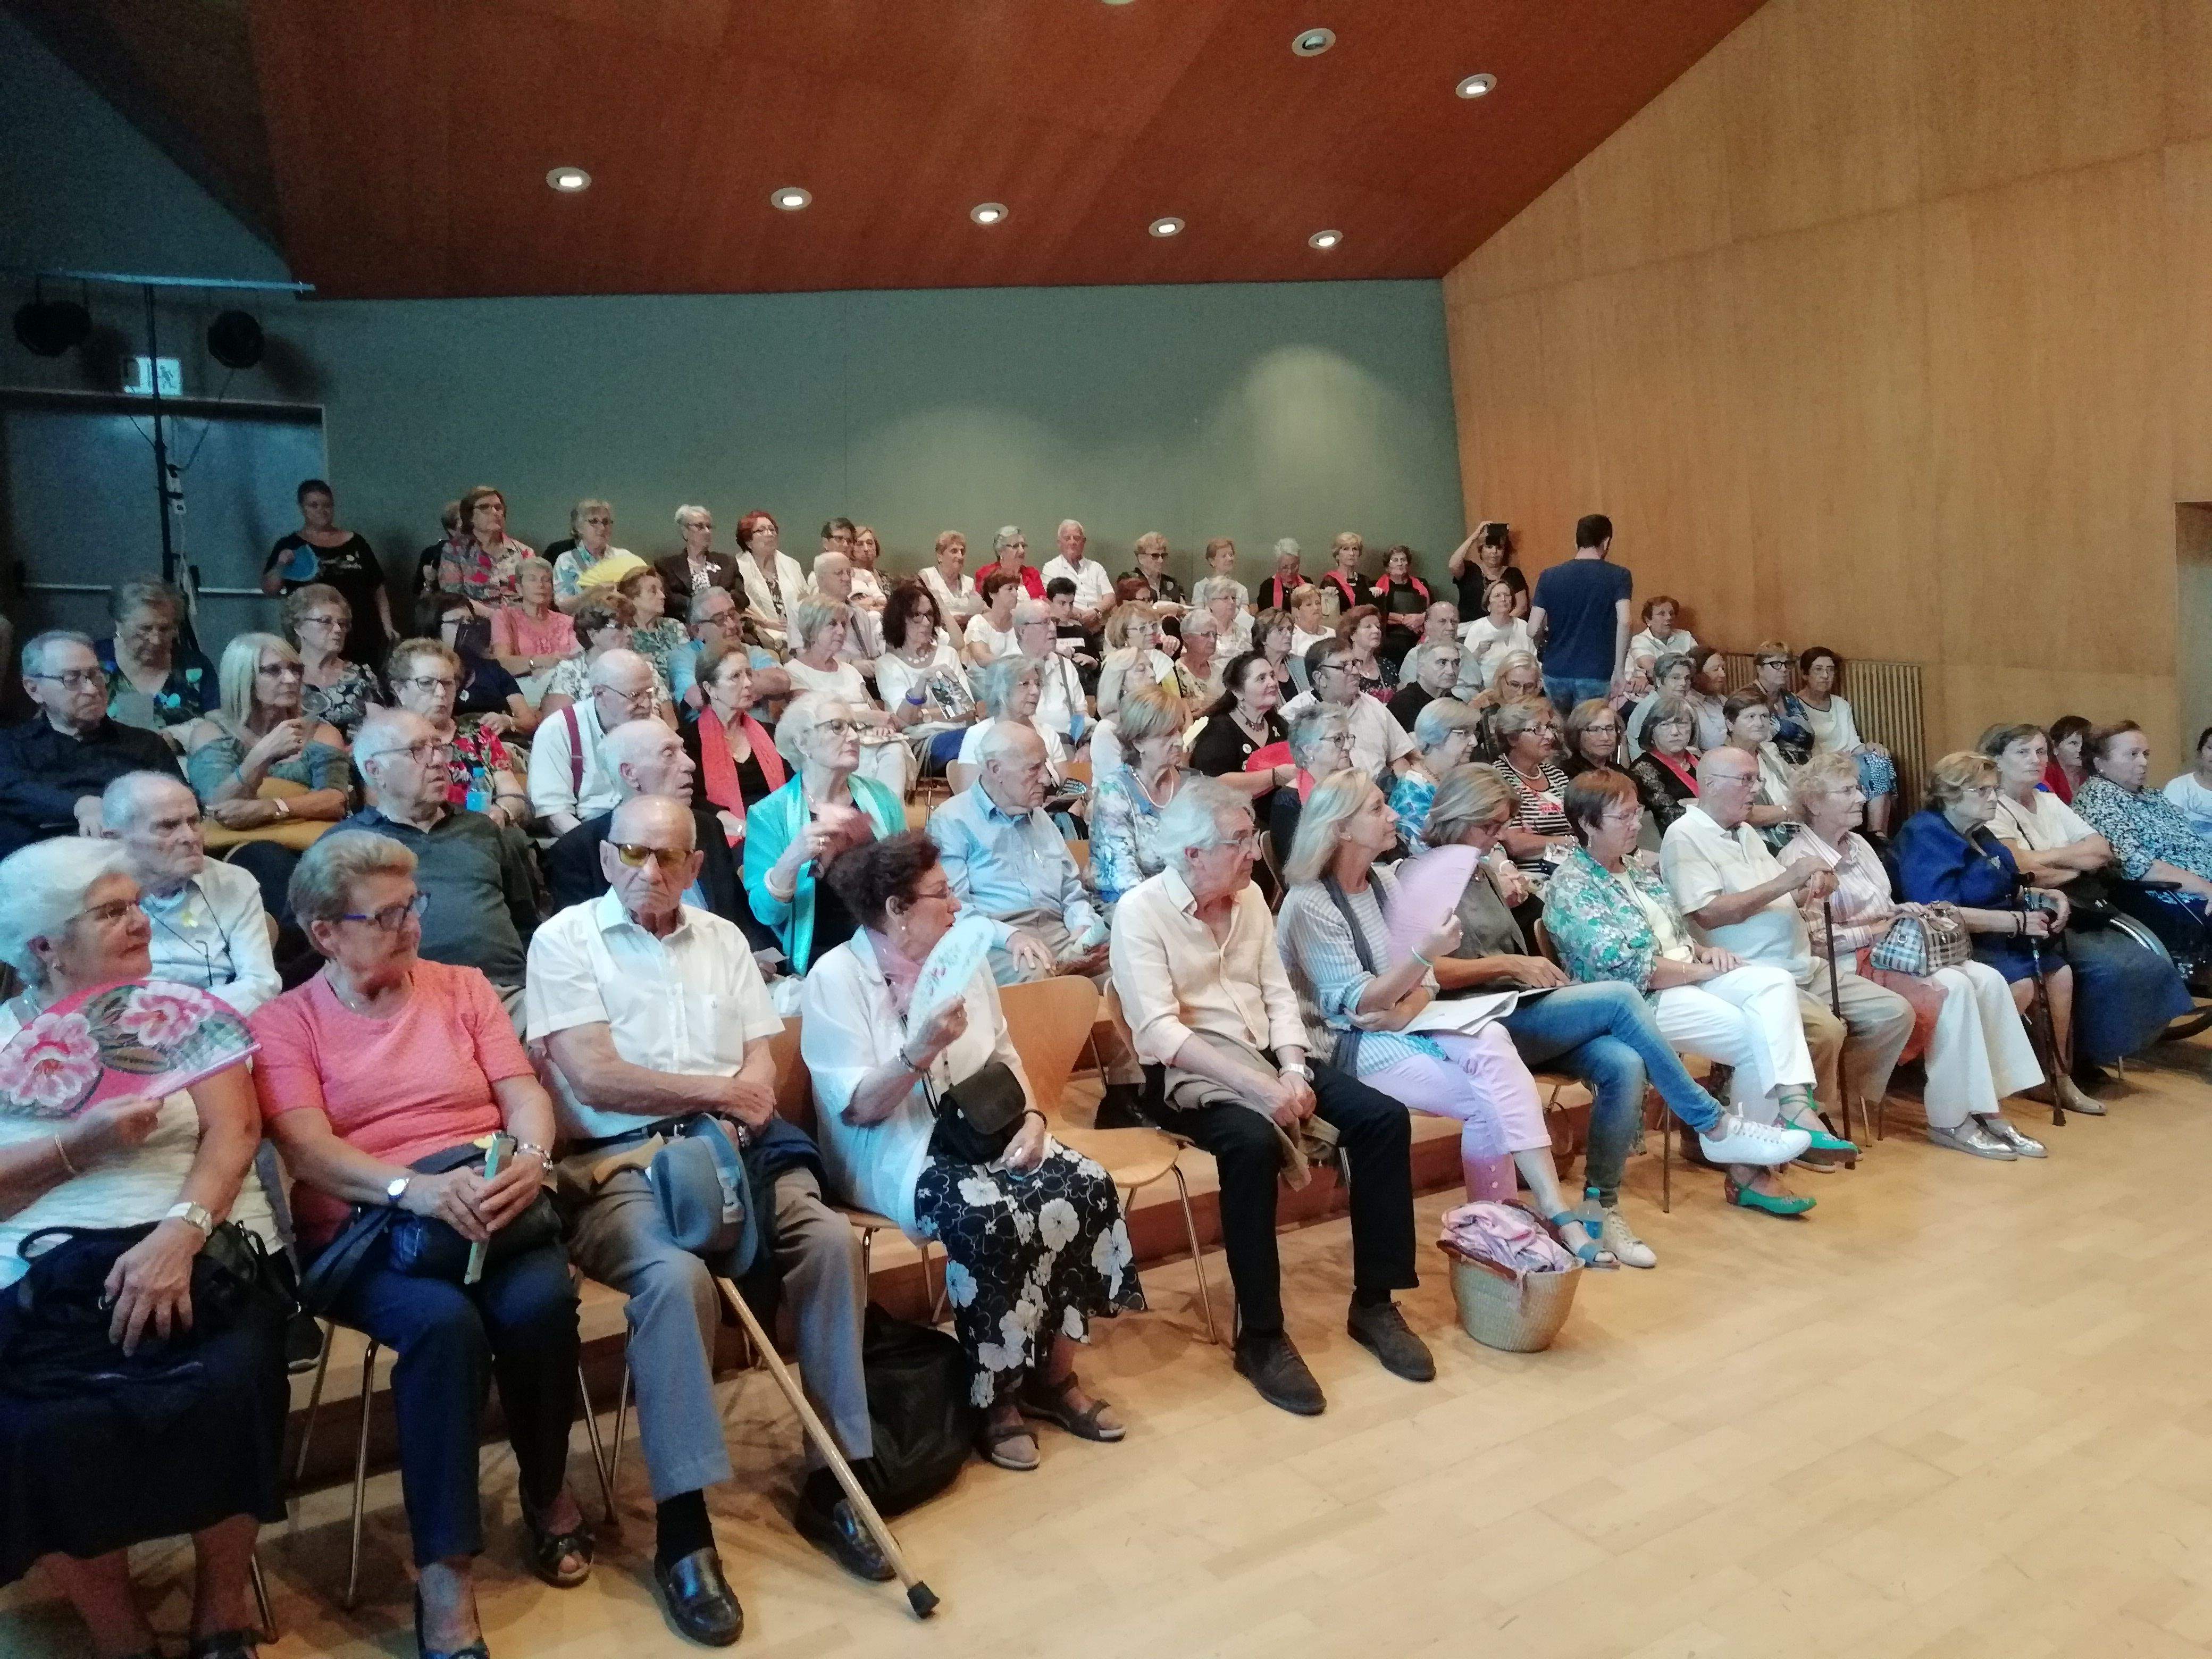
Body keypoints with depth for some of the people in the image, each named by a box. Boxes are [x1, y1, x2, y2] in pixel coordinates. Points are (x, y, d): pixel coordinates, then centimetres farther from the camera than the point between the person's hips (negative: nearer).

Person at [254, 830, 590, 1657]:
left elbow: (524, 1094, 5)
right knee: (442, 1322, -33)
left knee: (541, 1302, -28)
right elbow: (308, 1151, -9)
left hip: (489, 1208, 2)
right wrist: (418, 1189, -27)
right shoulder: (283, 1024, 5)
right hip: (366, 1231, -2)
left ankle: (548, 1488, 1)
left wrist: (532, 1158, -19)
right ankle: (443, 1571, -22)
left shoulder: (463, 987, 14)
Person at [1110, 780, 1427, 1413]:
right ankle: (1260, 1336, -20)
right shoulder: (1140, 911, -13)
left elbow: (1278, 995, 7)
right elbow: (1159, 1033, -22)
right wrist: (1260, 1086, -28)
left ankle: (1374, 1302, 0)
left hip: (1267, 1056, 7)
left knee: (1384, 1118, -13)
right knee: (1253, 1142, -36)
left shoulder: (1249, 896, 8)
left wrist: (1292, 1071, -13)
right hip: (1188, 1075, -6)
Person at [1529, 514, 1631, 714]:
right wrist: (1619, 670, -10)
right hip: (1596, 676, -3)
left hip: (1556, 673, 3)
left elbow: (1533, 630, -1)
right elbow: (1624, 622, -17)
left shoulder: (1549, 577, 3)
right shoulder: (1618, 576, -3)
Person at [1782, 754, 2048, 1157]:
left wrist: (1904, 913, 1)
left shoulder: (1857, 843, 17)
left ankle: (1988, 1109, -11)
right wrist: (1873, 932, -17)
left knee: (1988, 980, -12)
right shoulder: (1800, 858, -12)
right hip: (1849, 967, -9)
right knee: (1952, 988, -27)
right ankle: (1949, 1121, -17)